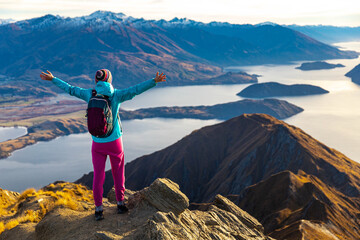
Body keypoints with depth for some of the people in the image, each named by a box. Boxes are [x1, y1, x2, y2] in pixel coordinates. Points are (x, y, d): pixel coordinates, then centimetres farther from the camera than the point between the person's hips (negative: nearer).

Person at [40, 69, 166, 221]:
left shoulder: (90, 94, -5)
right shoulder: (116, 95, -12)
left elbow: (69, 89, 5)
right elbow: (135, 90, -24)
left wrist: (52, 79, 17)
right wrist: (154, 81, -28)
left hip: (97, 144, 2)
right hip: (114, 142, -1)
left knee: (98, 176, 9)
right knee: (118, 173, 16)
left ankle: (98, 208, 11)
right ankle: (120, 203, 24)